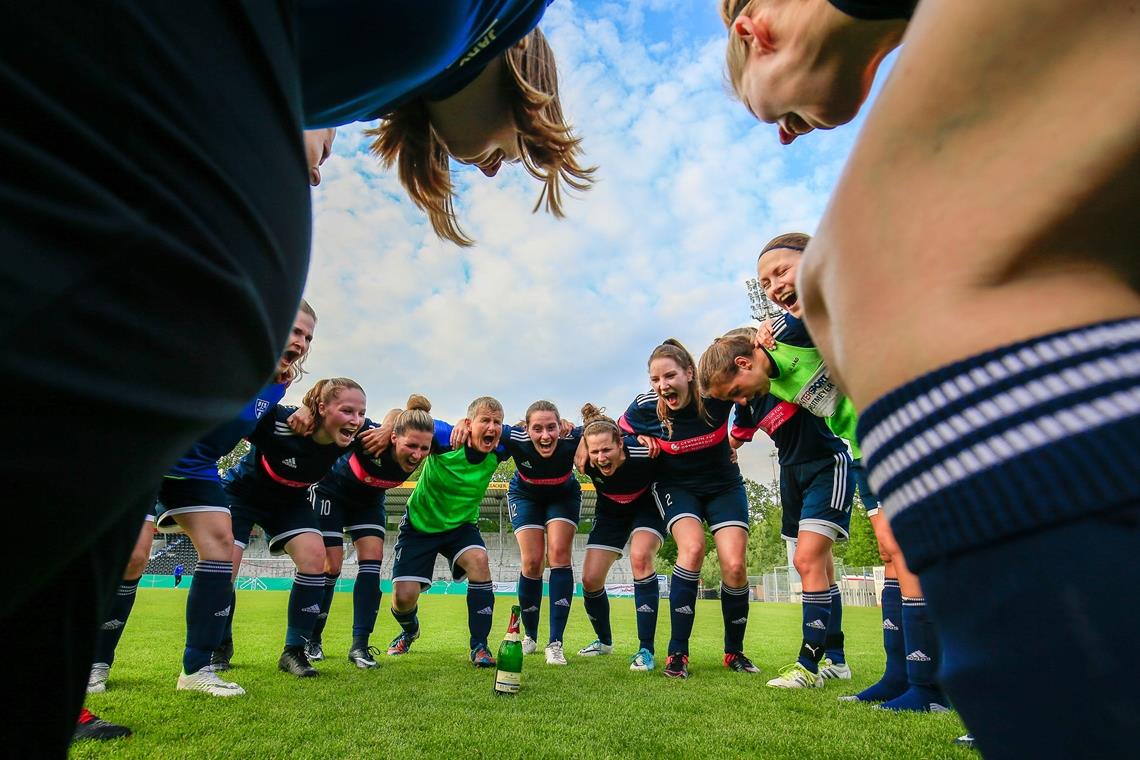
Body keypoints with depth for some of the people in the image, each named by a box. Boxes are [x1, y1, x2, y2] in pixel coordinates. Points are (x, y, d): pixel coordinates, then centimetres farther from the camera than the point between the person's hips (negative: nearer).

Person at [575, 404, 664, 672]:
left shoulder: (644, 452, -37)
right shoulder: (586, 461, -29)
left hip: (648, 507, -3)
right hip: (610, 512, 3)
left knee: (640, 557, -31)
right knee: (590, 579, -3)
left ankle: (646, 650, -18)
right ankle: (604, 640, 27)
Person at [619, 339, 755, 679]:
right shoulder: (644, 408, -21)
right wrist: (643, 441, -19)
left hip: (724, 486, 1)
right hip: (677, 487, -1)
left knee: (734, 566, -11)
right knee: (692, 548, -26)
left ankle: (734, 652, 15)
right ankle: (677, 653, -14)